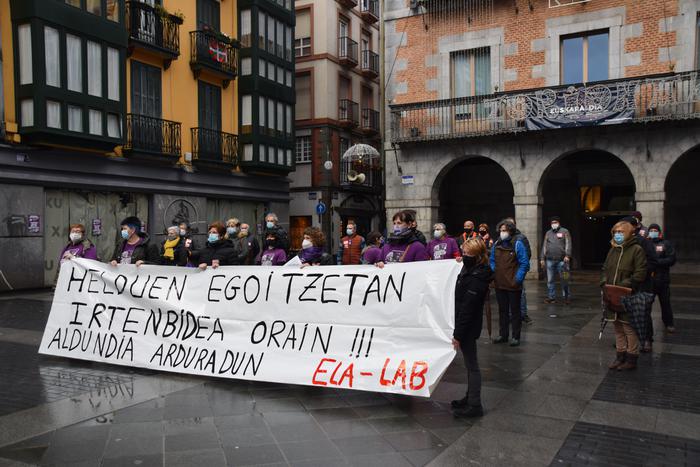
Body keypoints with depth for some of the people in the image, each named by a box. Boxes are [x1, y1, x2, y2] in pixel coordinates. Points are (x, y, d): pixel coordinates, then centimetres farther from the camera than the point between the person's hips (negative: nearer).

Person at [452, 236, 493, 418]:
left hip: (468, 327, -9)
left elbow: (467, 310, -23)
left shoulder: (477, 279, -24)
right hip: (465, 324, 9)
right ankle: (470, 398, 33)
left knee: (471, 364, 1)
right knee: (470, 363, 19)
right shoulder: (469, 268, 5)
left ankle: (475, 405, 12)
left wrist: (458, 335, -21)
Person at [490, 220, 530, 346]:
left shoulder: (517, 244, -11)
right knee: (502, 310, 15)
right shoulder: (496, 244, 6)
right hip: (499, 284, 5)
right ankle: (503, 335, 25)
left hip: (513, 285, -5)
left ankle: (516, 337, 14)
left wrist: (517, 279, -15)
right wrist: (493, 274, 3)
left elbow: (524, 263, -12)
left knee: (515, 311, 7)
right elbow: (492, 261, 16)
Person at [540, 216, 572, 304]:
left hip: (561, 260, -4)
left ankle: (567, 297, 10)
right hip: (550, 260, 4)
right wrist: (543, 258, 11)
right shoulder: (548, 233, 17)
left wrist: (567, 255, -17)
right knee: (550, 280, 5)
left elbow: (568, 244, -4)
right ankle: (551, 297, 12)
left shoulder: (565, 232, 5)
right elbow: (544, 246, 17)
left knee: (564, 280, 0)